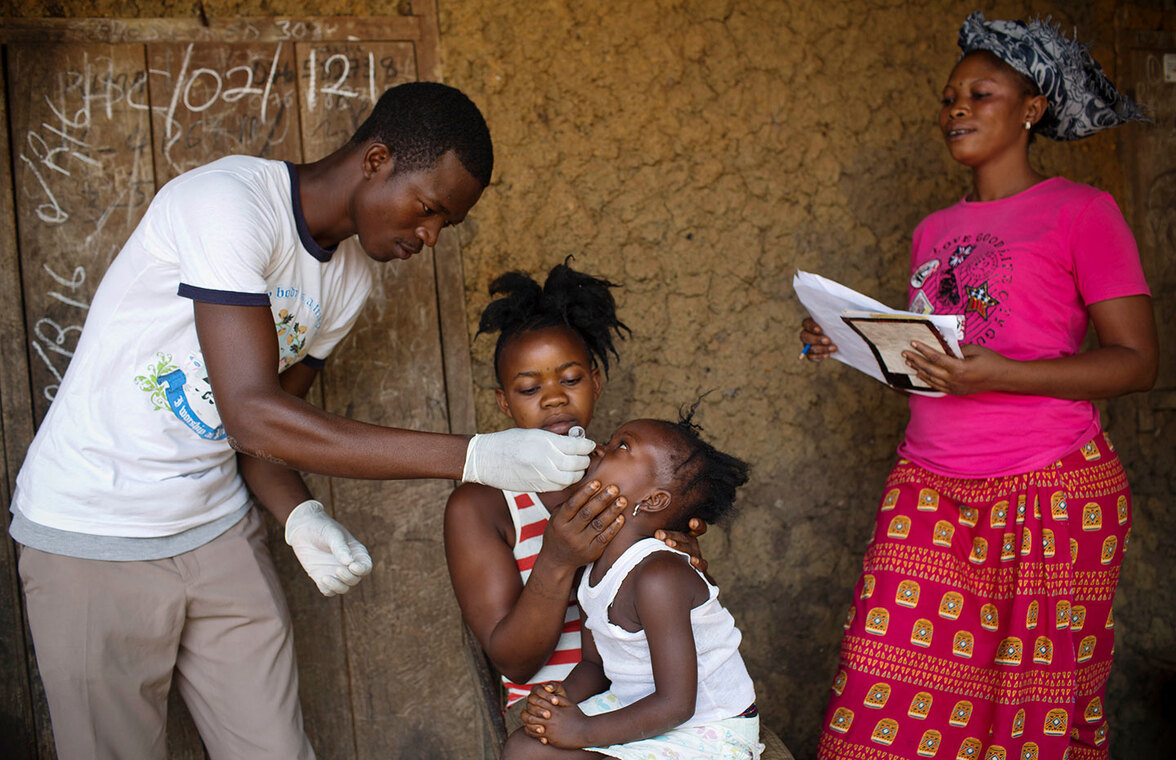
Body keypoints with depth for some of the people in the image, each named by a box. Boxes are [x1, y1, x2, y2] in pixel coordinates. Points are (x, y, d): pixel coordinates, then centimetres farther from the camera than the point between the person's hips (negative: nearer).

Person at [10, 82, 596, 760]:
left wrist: (301, 516, -17)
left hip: (217, 526, 6)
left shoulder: (351, 279, 1)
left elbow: (272, 416, 7)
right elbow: (249, 415, -32)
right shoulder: (228, 202, -23)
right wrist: (477, 457, -34)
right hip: (95, 535, -6)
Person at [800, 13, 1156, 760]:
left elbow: (1137, 361, -7)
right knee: (891, 699, 0)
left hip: (1051, 492, -4)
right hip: (928, 489, 5)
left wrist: (997, 374, -20)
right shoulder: (934, 231, 16)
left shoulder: (1081, 210, -1)